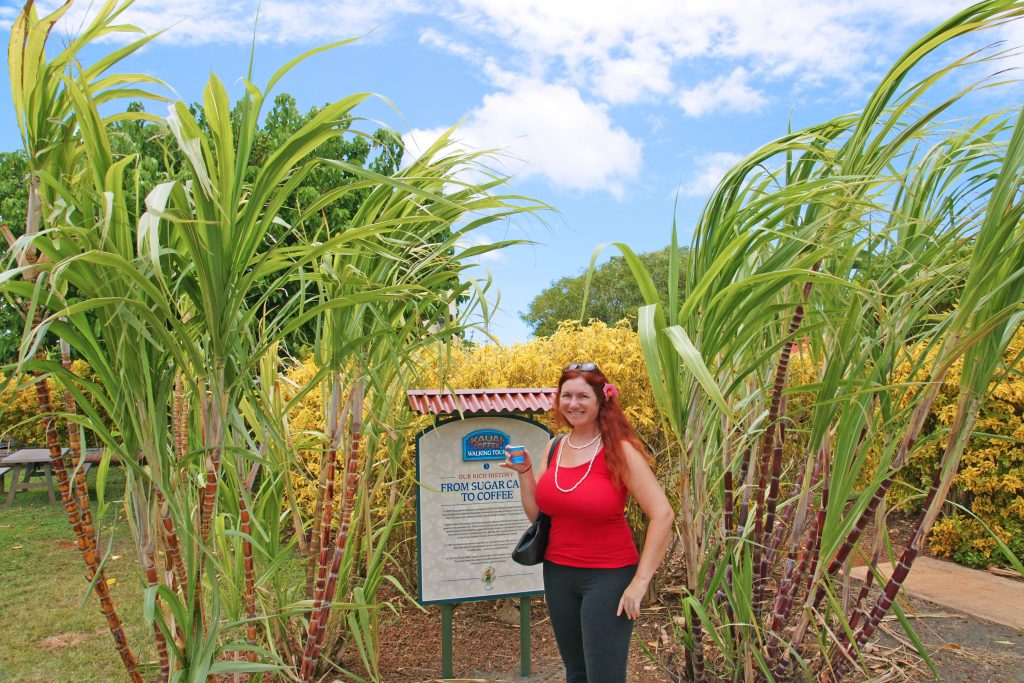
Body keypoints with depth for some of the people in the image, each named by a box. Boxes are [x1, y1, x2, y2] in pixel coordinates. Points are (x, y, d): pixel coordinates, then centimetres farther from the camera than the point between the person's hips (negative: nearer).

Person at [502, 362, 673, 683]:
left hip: (609, 575, -5)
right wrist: (524, 471, -7)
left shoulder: (619, 451, -15)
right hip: (557, 573, 6)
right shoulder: (553, 448, 2)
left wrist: (640, 582, -18)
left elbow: (662, 515, -18)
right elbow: (536, 513, 8)